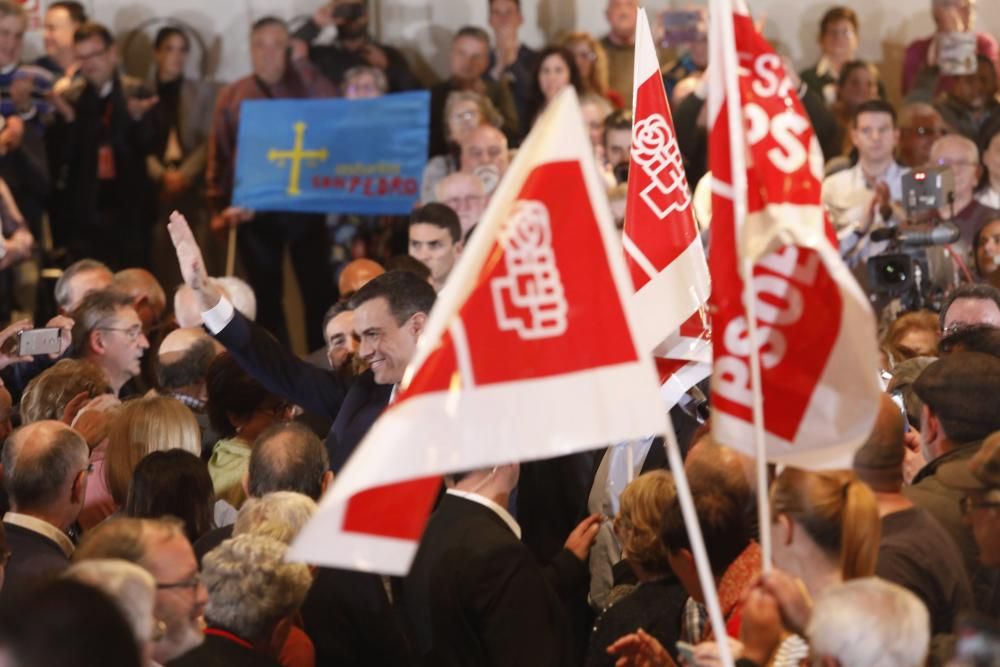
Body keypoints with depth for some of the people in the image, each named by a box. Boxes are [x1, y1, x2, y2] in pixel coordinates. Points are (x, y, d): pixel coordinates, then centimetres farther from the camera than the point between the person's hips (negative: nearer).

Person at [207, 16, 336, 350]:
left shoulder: (310, 84, 4)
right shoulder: (232, 96, 6)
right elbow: (219, 156, 6)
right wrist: (218, 205, 1)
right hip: (254, 209, 1)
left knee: (318, 290, 1)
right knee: (266, 295, 6)